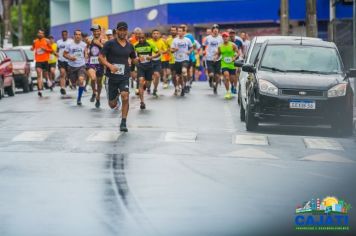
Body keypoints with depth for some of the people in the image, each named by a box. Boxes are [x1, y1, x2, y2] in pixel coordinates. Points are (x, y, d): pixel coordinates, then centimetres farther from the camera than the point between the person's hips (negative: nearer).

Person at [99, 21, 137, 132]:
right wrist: (110, 65, -22)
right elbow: (101, 57, -6)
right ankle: (116, 97, 46)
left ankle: (123, 123, -12)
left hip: (124, 76, 1)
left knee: (125, 97, -23)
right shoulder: (110, 44, -3)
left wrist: (138, 60, 0)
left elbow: (133, 59, 23)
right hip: (112, 76, -1)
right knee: (112, 105, 6)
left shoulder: (129, 46, 9)